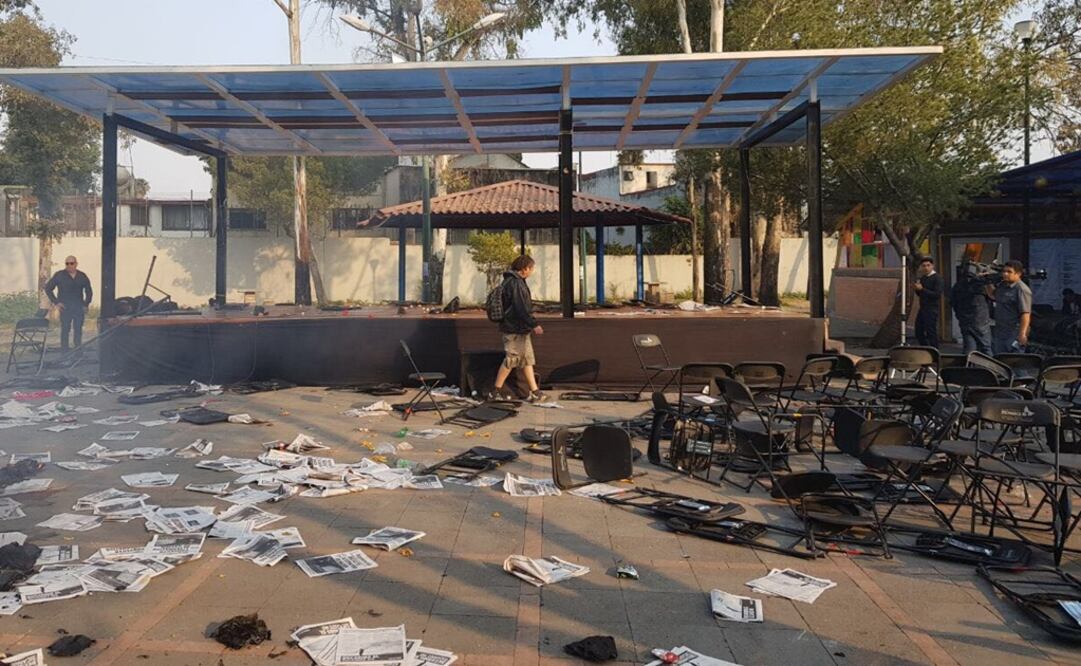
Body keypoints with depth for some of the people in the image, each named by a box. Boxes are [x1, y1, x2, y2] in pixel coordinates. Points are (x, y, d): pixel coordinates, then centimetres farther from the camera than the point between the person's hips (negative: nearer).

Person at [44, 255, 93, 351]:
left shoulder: (82, 276, 10)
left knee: (78, 330, 4)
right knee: (65, 330, -5)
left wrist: (86, 304, 9)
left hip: (79, 308, 3)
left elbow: (89, 292, 21)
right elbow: (48, 288, 6)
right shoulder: (59, 275, 2)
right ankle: (64, 352, -2)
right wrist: (56, 302, -2)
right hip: (65, 308, -2)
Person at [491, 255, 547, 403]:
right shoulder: (515, 283, -18)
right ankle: (497, 391, 7)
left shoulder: (517, 281, 15)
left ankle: (535, 392, 12)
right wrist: (534, 325, -19)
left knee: (528, 360, 10)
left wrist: (531, 325, 24)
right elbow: (521, 308, -23)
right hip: (514, 329, -11)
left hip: (521, 329, 11)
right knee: (511, 360, -3)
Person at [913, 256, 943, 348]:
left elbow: (937, 294, -19)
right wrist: (917, 288, -2)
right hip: (923, 308, 8)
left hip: (932, 309, -8)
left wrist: (922, 289, -20)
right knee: (919, 332, 12)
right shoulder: (923, 278, 13)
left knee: (931, 333, -6)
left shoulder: (937, 278, -10)